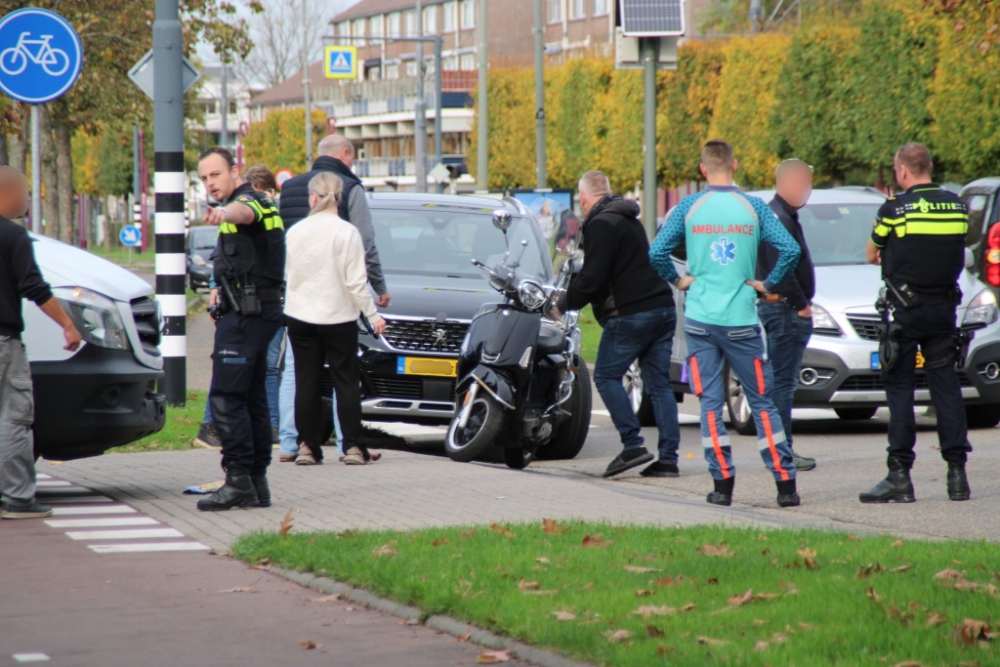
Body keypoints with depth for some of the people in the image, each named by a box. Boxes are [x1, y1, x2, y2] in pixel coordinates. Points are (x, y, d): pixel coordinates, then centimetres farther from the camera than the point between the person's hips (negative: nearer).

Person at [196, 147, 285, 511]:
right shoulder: (250, 202, 22)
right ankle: (257, 483, 14)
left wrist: (225, 213, -62)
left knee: (225, 397, -14)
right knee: (252, 399, 11)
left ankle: (239, 480, -17)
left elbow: (244, 211, -38)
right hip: (256, 311, 11)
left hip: (246, 313, -11)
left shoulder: (249, 199, -12)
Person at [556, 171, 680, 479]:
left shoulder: (601, 224, -8)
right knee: (659, 383, 6)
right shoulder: (629, 220, 22)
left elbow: (592, 278, -14)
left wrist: (565, 304, 1)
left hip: (631, 314, -9)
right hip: (663, 307, 9)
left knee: (606, 376, 0)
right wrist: (573, 296, 28)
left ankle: (632, 445, -10)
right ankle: (668, 458, 2)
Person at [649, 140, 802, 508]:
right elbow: (790, 249, -7)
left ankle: (723, 484, 0)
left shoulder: (689, 207, 0)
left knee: (710, 403, 5)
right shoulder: (753, 207, 0)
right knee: (761, 401, 5)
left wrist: (677, 280, 13)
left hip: (700, 319, 0)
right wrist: (769, 284, 5)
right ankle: (786, 484, 0)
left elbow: (657, 252, -3)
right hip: (741, 320, 0)